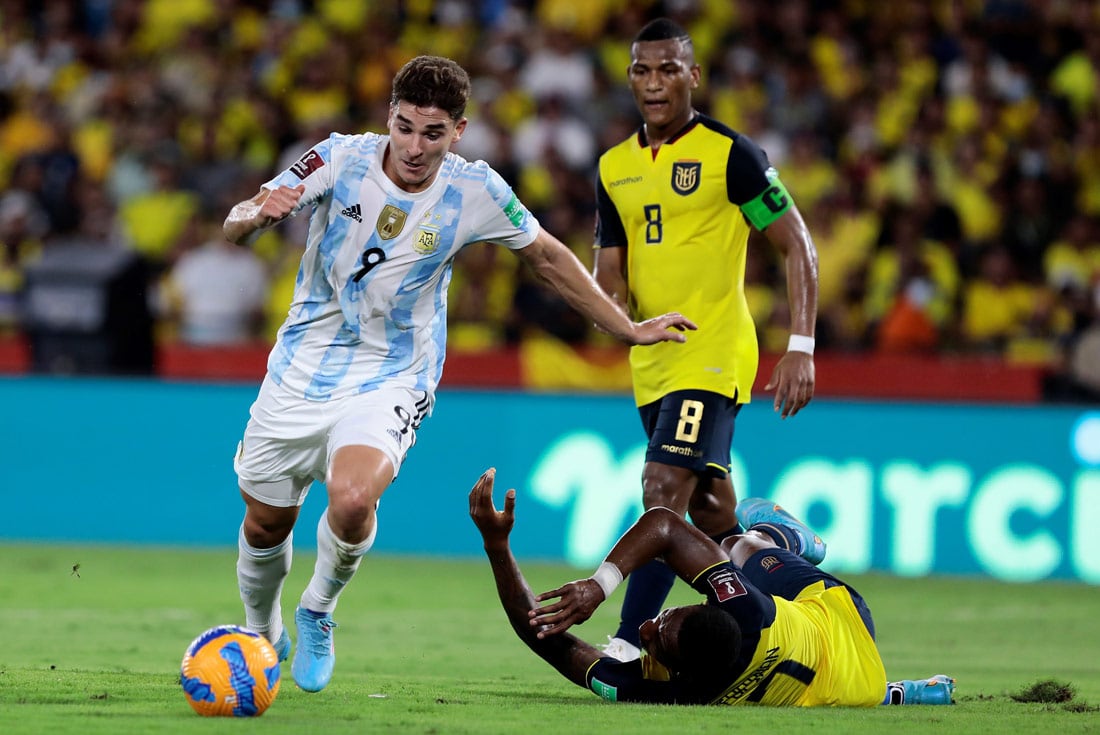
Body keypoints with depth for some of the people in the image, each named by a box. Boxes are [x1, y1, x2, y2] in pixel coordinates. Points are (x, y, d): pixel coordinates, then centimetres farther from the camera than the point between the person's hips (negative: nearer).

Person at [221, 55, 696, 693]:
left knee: (352, 500, -30)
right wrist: (259, 214, -37)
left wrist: (629, 330, 10)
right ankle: (263, 637, 41)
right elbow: (234, 230, -13)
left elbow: (547, 256, 7)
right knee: (265, 525, 8)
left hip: (391, 376, -2)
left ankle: (318, 613, 0)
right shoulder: (342, 159, -12)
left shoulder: (475, 192, -10)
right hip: (301, 369, 2)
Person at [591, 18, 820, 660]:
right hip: (653, 362, 7)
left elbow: (798, 245, -9)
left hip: (713, 355, -7)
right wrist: (617, 307, -11)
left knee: (665, 492, -18)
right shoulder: (615, 167, 10)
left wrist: (801, 348, -17)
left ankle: (629, 643, -21)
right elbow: (610, 269, 14)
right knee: (710, 510, 14)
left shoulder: (729, 153, -9)